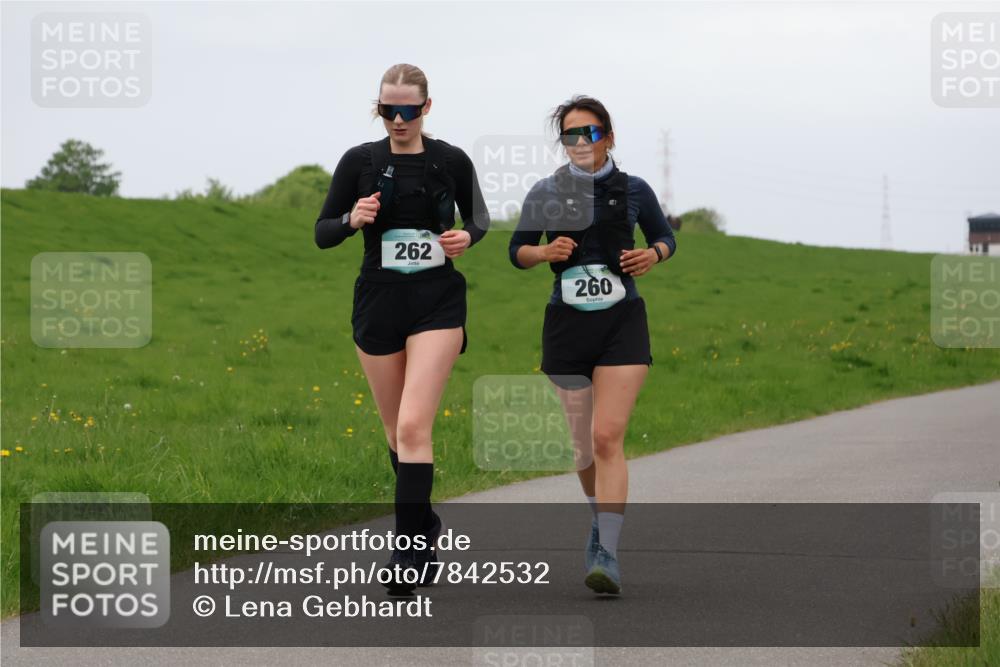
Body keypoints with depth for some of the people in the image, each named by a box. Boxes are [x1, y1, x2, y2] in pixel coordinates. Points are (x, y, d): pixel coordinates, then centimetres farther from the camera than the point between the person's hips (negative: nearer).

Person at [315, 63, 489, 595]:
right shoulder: (360, 161, 0)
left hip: (439, 302, -2)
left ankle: (409, 550, -15)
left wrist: (467, 237, -6)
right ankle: (425, 522, 35)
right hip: (378, 302, 2)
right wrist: (352, 220, -16)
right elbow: (322, 233, 5)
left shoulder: (452, 162, 0)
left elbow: (478, 216, 17)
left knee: (413, 426, -16)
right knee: (398, 431, 12)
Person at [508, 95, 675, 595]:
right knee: (585, 443, 10)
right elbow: (517, 251, 10)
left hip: (623, 325, -2)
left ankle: (607, 554, -19)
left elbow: (665, 237, 17)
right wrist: (545, 252, -11)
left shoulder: (633, 191, 2)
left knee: (608, 437, -15)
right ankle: (602, 516, 39)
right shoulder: (546, 194, 1)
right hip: (567, 326, 2)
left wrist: (654, 255, -6)